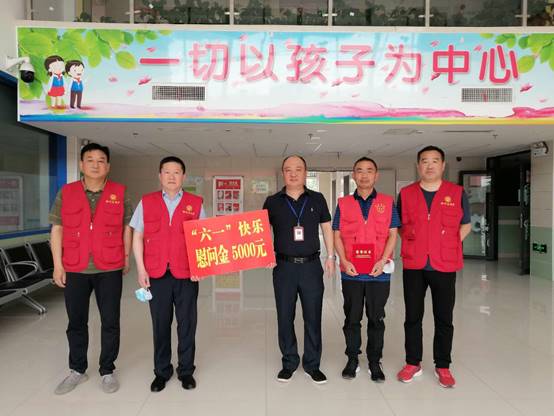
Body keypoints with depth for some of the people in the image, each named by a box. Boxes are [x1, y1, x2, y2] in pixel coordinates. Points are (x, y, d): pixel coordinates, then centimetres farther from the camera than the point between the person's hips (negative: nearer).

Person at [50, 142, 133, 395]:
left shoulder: (120, 193, 1)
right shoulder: (66, 193, 3)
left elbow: (127, 228, 7)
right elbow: (57, 229, 4)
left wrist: (126, 258, 6)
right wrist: (58, 265, -1)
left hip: (110, 269, -1)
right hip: (74, 269, 1)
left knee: (110, 322, 6)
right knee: (76, 322, 13)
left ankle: (107, 371, 22)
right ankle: (77, 370, 30)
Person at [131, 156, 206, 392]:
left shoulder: (195, 203, 4)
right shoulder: (146, 202, 6)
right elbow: (137, 237, 6)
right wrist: (141, 269, -1)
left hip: (187, 274, 0)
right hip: (156, 274, 1)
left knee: (187, 323, 9)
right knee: (160, 324, 11)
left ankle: (186, 370, 25)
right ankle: (162, 371, 28)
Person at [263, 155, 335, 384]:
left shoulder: (317, 199, 5)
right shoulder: (272, 202, 3)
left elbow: (327, 228, 11)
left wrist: (330, 256, 6)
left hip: (311, 265, 0)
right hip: (283, 266, 0)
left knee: (313, 317, 7)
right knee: (285, 317, 9)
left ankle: (312, 364, 23)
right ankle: (289, 363, 25)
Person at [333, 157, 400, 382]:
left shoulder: (387, 202, 5)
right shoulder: (343, 204, 6)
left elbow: (392, 234, 1)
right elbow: (337, 235, 3)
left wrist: (383, 260, -12)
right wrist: (344, 261, -10)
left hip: (379, 273, 0)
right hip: (351, 273, 1)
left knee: (376, 319, 10)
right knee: (352, 319, 11)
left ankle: (375, 362, 26)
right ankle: (352, 360, 27)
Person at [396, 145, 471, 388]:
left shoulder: (457, 193, 2)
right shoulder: (406, 194, 5)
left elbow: (465, 225, 12)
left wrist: (449, 245, 0)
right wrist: (412, 245, 2)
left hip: (444, 266, -1)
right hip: (413, 265, 1)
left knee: (444, 318, 8)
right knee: (413, 317, 10)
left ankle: (443, 366, 23)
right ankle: (413, 363, 24)